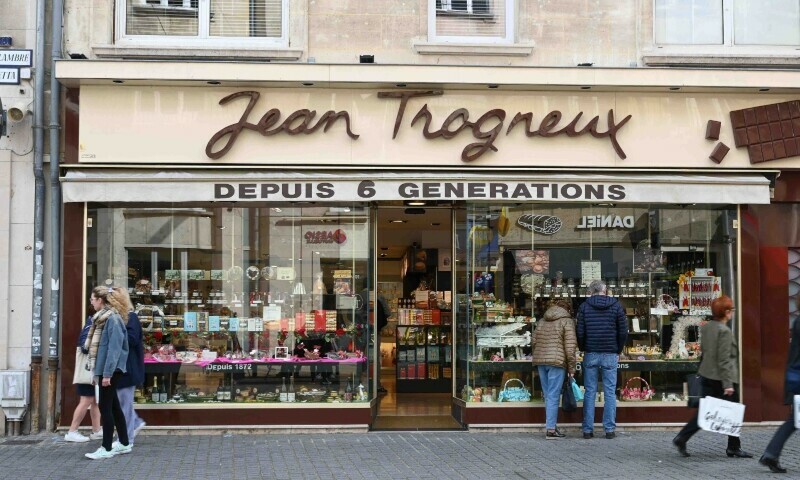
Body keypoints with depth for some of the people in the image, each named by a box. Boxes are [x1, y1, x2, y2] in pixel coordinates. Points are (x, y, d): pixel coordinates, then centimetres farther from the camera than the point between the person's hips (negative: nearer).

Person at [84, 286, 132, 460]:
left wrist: (107, 373, -21)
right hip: (104, 369, 9)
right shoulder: (103, 318, 14)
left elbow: (114, 348, -20)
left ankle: (106, 448, 0)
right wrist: (98, 373, 17)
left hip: (110, 370, -9)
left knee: (105, 407, -6)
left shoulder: (113, 319, -16)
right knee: (113, 406, 14)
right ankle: (124, 443, 22)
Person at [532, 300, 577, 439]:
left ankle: (551, 426, 17)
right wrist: (571, 368, -3)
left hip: (540, 361, 6)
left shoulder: (542, 322, 19)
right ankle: (551, 430, -6)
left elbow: (533, 342, 17)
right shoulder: (567, 321, 0)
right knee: (553, 396, -5)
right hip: (557, 361, -6)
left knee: (548, 396, 13)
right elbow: (570, 347, -7)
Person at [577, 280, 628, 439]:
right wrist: (618, 351, 12)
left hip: (591, 354, 0)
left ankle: (588, 429, 2)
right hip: (610, 355, 0)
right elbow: (623, 332, 1)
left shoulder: (584, 306, 1)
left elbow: (580, 333, -3)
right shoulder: (616, 306, 3)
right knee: (610, 393, 4)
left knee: (590, 392, 3)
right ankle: (610, 429, 2)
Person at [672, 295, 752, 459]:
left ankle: (681, 439, 1)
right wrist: (728, 384, -20)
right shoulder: (724, 331, -17)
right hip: (721, 378, -8)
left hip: (706, 376, 8)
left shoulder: (705, 327, 8)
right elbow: (724, 360, -20)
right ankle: (733, 448, 16)